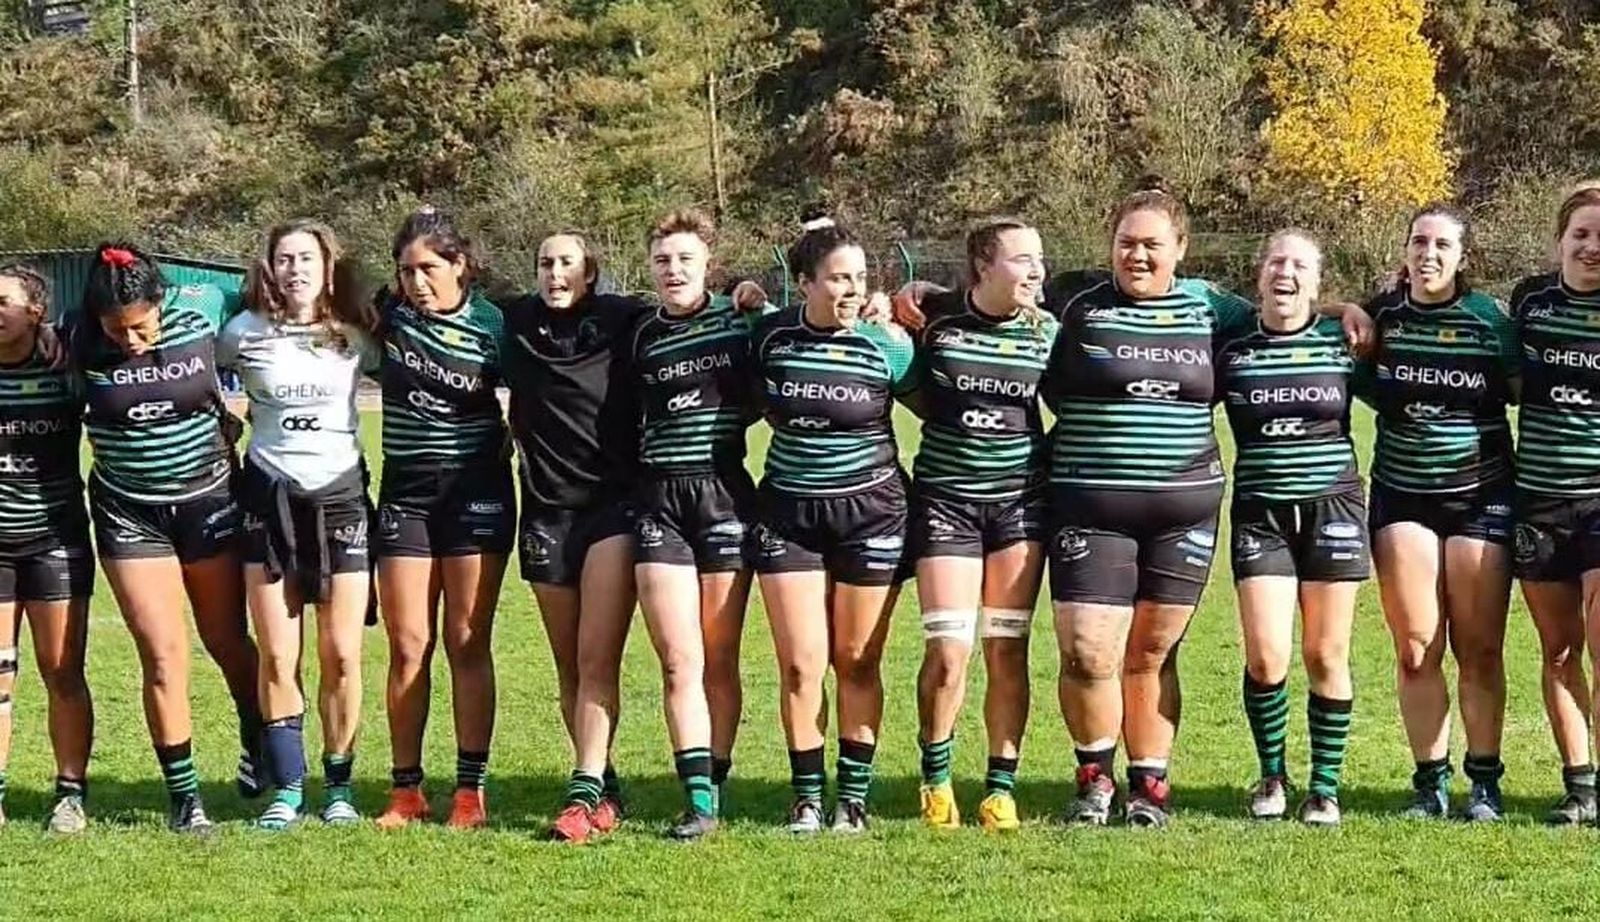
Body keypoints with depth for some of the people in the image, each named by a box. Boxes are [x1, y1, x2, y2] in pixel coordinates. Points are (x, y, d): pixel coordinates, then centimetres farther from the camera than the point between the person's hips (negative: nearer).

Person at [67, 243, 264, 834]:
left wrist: (230, 415, 4)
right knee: (163, 654, -6)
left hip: (209, 500, 1)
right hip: (129, 513, 0)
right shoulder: (80, 338, -14)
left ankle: (257, 747, 40)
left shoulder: (201, 314, -15)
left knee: (227, 642, 13)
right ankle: (183, 795, 5)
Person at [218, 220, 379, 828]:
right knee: (277, 658, -3)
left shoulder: (355, 335, 1)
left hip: (341, 496, 0)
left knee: (342, 655, -2)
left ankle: (338, 787, 9)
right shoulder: (245, 332, 0)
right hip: (270, 497, 0)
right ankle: (287, 789, 6)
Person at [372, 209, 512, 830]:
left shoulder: (492, 325, -5)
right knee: (408, 646, 2)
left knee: (467, 644, -1)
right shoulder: (390, 315, 2)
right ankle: (406, 791, 8)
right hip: (404, 493, 3)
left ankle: (470, 790, 4)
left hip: (476, 492, -2)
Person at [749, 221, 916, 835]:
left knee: (857, 664, 4)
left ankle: (854, 796, 15)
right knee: (800, 665, -2)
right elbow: (750, 398, 16)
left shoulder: (887, 345, -6)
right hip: (788, 511, 1)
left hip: (870, 510, -1)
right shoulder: (770, 336, -3)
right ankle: (806, 797, 9)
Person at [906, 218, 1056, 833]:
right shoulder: (934, 318, -4)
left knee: (1007, 650, 1)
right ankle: (936, 777, 14)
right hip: (945, 498, -2)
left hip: (1020, 500, 2)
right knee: (948, 651, -8)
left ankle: (1001, 787, 11)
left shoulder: (1046, 331, 2)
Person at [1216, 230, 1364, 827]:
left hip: (1332, 508, 0)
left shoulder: (1342, 345, 4)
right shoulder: (1232, 354, 4)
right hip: (1260, 513, 0)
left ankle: (1325, 786, 14)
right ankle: (1272, 775, 13)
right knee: (1266, 659, -9)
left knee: (1326, 656, 1)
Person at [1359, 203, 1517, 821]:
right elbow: (1364, 390, 13)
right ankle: (1430, 780, 8)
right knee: (1415, 649, -1)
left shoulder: (1489, 319, -2)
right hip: (1401, 495, 2)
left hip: (1480, 496, -1)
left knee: (1479, 649, 0)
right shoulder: (1379, 317, 3)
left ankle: (1485, 781, 11)